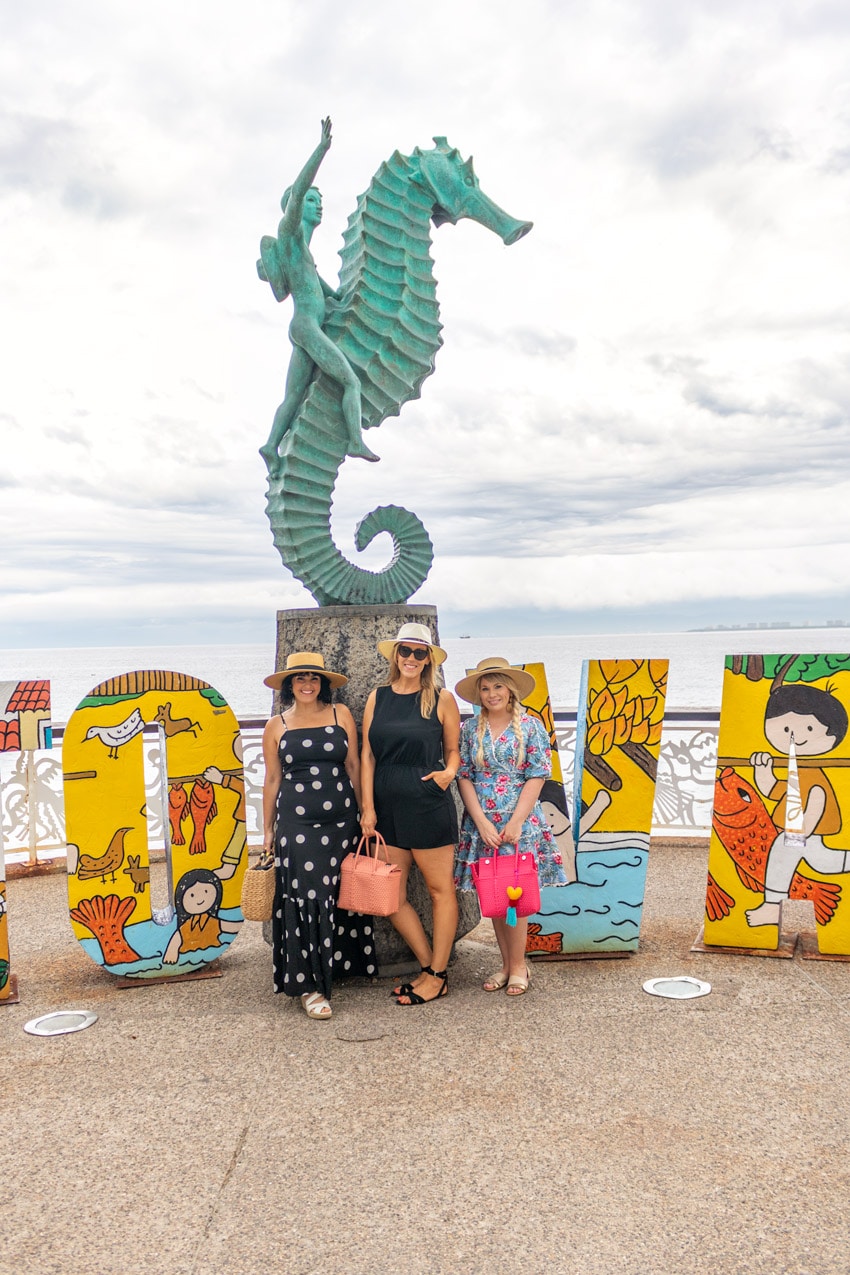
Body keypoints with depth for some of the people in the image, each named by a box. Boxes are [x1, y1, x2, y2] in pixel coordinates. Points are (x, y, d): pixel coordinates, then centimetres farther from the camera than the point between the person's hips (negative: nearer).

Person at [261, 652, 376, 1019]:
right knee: (306, 899, -6)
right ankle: (309, 985, 1)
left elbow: (354, 766, 8)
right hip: (296, 824, -2)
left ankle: (338, 964, 24)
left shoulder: (341, 715, 6)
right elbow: (271, 780, 8)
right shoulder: (277, 727, 5)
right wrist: (268, 830, 9)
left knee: (339, 897, 7)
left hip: (341, 822, 2)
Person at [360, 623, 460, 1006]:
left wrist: (449, 772, -15)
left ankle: (438, 976, 19)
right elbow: (367, 755, 6)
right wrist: (368, 808, 0)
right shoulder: (378, 698, 7)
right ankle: (429, 967, 22)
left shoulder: (441, 699, 0)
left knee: (440, 890, 6)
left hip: (429, 806, -4)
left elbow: (453, 750, 8)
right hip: (387, 806, 4)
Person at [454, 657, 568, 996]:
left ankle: (518, 967, 11)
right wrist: (482, 822, -7)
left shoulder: (531, 726, 0)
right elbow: (464, 777, 3)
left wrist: (515, 822, -11)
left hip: (520, 821, -3)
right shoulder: (470, 729, 6)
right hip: (481, 823, 3)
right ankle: (506, 964, 20)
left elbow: (537, 777, -5)